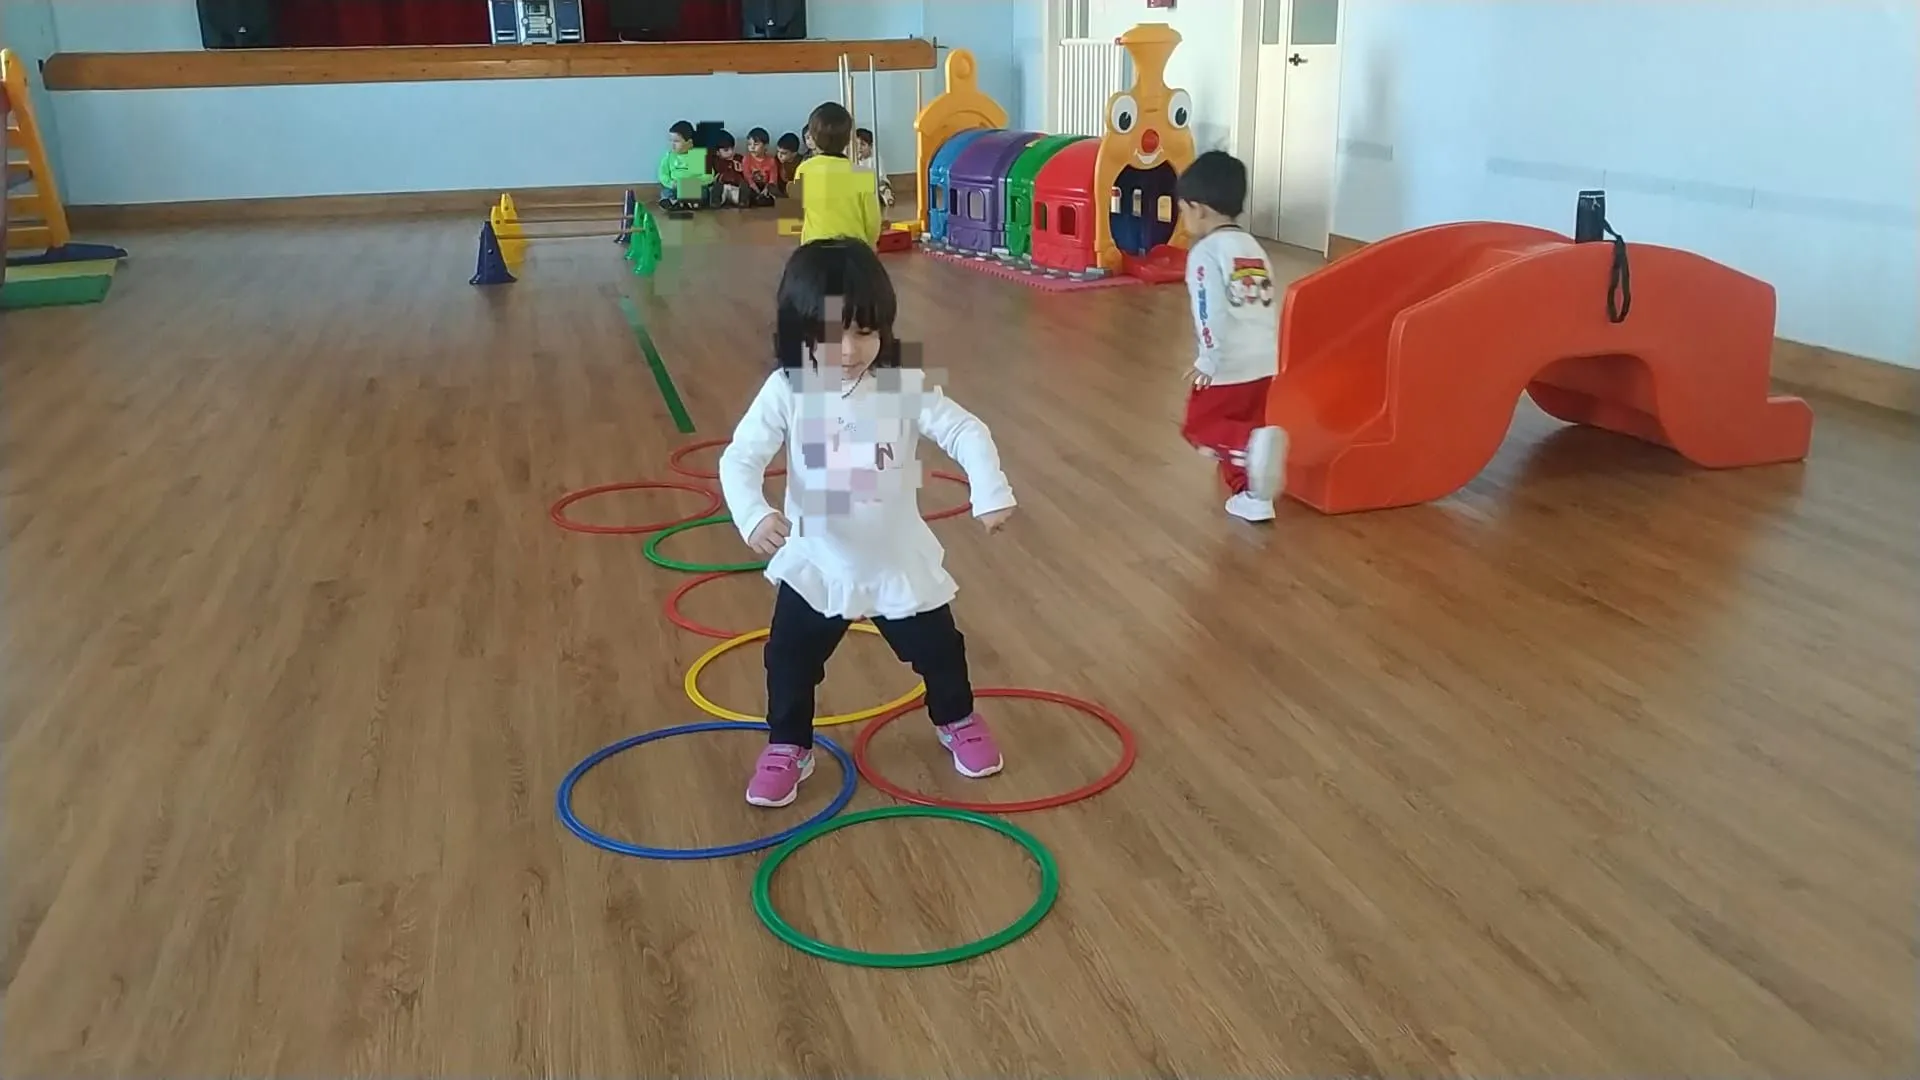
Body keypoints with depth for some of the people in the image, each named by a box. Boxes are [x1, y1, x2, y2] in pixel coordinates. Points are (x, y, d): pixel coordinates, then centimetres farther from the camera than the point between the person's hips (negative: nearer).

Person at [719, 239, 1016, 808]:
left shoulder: (906, 386, -16)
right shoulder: (786, 390, -17)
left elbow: (966, 433, -16)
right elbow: (739, 458, -20)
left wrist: (991, 492, -33)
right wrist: (754, 515, -39)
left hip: (898, 559, 1)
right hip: (816, 562, 0)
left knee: (936, 648, 16)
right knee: (790, 658, 9)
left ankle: (957, 720, 46)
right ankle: (787, 747, 33)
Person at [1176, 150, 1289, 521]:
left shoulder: (1205, 252, -8)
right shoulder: (1255, 249, 15)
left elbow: (1212, 313, -18)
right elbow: (1269, 308, 18)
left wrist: (1209, 362, -15)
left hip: (1232, 366, -7)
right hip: (1268, 363, 7)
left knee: (1200, 426, 7)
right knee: (1244, 427, 21)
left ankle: (1252, 444, -19)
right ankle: (1253, 497, 19)